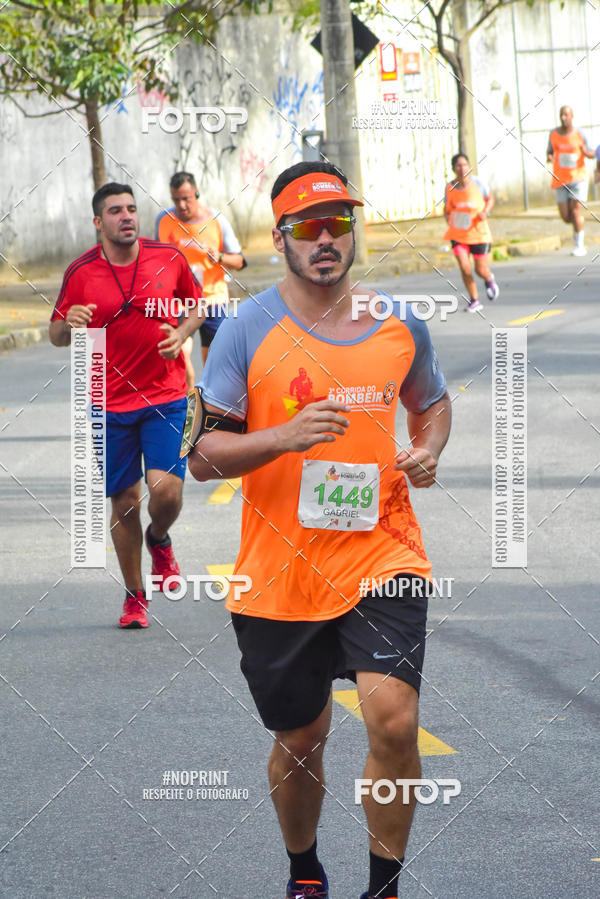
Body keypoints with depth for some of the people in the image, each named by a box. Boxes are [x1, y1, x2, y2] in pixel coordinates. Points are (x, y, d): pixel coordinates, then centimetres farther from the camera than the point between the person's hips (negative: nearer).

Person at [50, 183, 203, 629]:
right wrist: (69, 324, -19)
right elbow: (57, 336, 5)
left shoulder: (169, 258, -1)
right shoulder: (80, 272, -3)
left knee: (167, 489, -16)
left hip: (166, 397, 0)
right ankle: (135, 596, 22)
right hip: (111, 403, 0)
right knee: (124, 501, 5)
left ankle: (159, 541, 21)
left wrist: (182, 333, -5)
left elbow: (199, 305, 15)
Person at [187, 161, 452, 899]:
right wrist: (283, 437, -22)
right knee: (300, 739, 13)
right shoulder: (247, 331, -5)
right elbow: (201, 454, -6)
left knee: (394, 720, -17)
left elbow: (432, 402, 24)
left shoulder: (400, 323, 5)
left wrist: (428, 448, 2)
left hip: (381, 557, 1)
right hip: (281, 574, -1)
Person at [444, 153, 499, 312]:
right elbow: (447, 208, 10)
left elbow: (490, 198, 7)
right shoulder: (450, 187, -5)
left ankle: (489, 280, 40)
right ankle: (474, 300, 7)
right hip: (458, 234, 1)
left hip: (478, 233, -1)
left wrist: (486, 212, -12)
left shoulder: (478, 183, -10)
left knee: (480, 270, 1)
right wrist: (448, 218, -11)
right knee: (465, 268, -12)